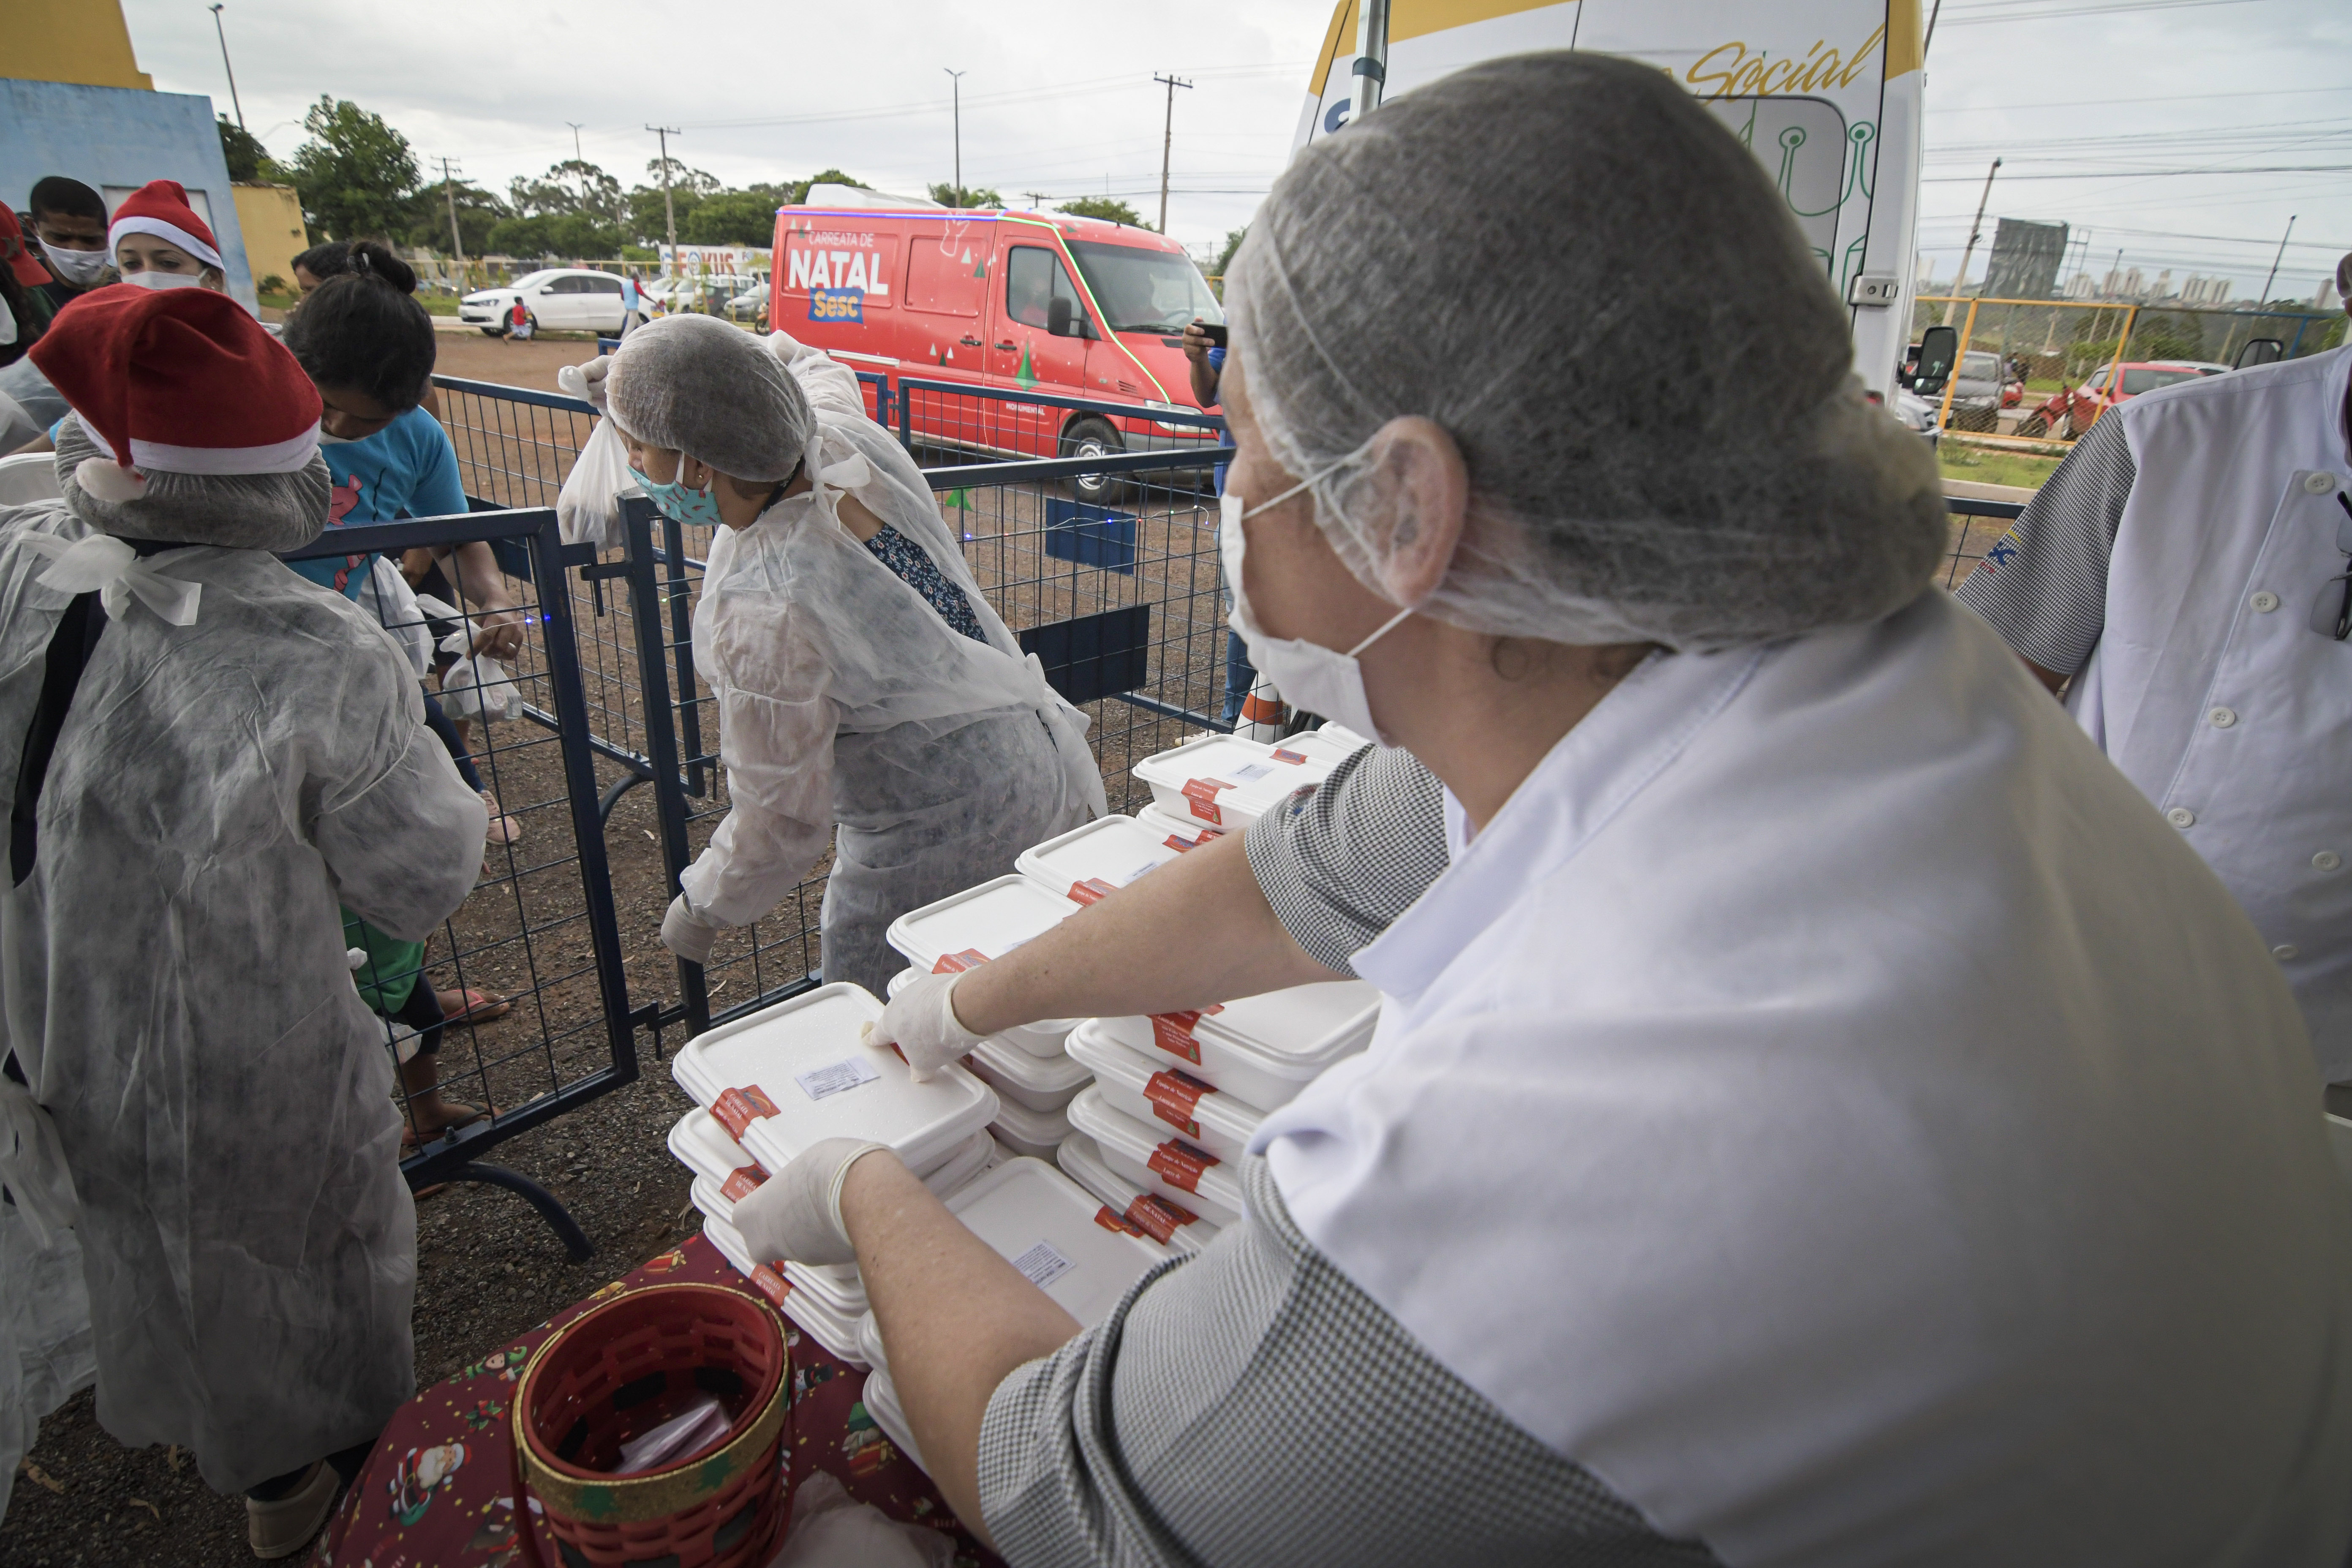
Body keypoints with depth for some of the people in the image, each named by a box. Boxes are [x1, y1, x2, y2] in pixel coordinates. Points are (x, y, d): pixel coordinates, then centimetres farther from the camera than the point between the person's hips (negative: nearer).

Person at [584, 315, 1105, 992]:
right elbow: (812, 367, 19)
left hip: (938, 846, -8)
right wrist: (649, 383, 17)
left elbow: (783, 815, -18)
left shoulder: (762, 613, -30)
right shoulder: (849, 439, -9)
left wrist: (701, 908, 2)